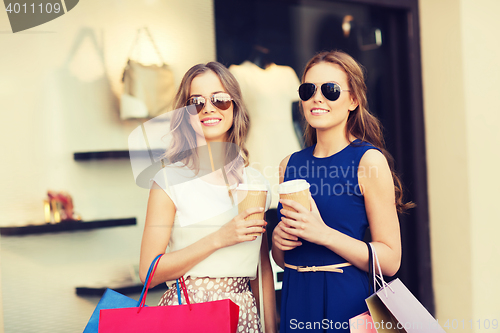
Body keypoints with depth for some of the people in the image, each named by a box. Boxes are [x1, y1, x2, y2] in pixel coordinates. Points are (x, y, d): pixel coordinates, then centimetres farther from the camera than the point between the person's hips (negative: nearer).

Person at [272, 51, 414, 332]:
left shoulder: (369, 161, -8)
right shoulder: (290, 165, 7)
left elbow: (390, 261, -13)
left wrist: (324, 234, -22)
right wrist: (278, 240, -6)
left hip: (348, 301, -5)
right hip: (296, 301, 5)